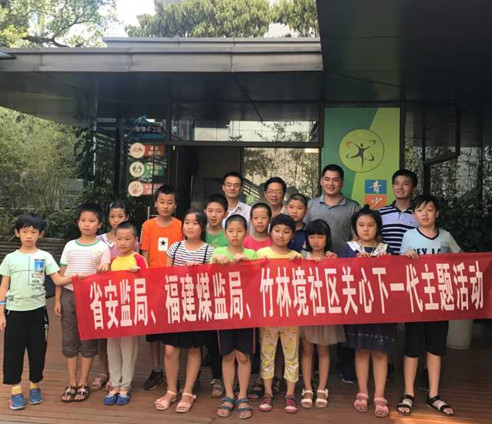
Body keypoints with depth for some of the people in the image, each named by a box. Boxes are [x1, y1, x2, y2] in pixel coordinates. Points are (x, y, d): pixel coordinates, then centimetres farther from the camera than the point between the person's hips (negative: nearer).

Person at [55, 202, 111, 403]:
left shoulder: (102, 247, 0)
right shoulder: (69, 246, 6)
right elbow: (61, 275, 8)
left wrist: (105, 270, -25)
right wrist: (57, 300, 4)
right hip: (68, 295, 2)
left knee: (88, 341, 4)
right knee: (69, 340, 6)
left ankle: (83, 384, 16)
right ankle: (72, 383, 17)